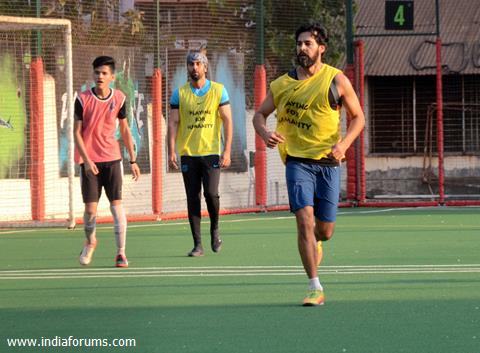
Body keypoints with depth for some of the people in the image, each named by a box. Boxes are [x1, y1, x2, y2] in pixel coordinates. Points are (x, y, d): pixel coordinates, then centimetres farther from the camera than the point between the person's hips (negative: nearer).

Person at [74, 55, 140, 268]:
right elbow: (77, 133, -5)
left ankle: (121, 253, -2)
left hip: (112, 159, 1)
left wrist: (133, 160, 10)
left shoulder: (118, 99, 1)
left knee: (116, 204, -6)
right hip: (89, 161, -1)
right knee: (90, 208, -2)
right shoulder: (83, 99, -6)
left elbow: (125, 131, 11)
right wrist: (86, 160, -14)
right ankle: (90, 242, 28)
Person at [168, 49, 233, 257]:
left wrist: (227, 150, -6)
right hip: (188, 153, 1)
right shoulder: (179, 93, 5)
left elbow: (227, 121, 2)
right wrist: (171, 151, -7)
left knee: (211, 193, -14)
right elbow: (173, 123, 3)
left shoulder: (218, 90, 3)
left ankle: (214, 229, 14)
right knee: (192, 199, 0)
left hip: (211, 153, -1)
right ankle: (197, 244, 5)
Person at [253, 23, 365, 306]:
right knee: (305, 220, -17)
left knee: (325, 230, 5)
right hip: (298, 162, 0)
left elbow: (358, 117, 6)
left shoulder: (336, 80, 0)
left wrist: (343, 144, -11)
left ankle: (313, 242, 44)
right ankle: (316, 288, -13)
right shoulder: (283, 84, 4)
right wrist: (265, 133, -9)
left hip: (328, 163, 0)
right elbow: (260, 114, 15)